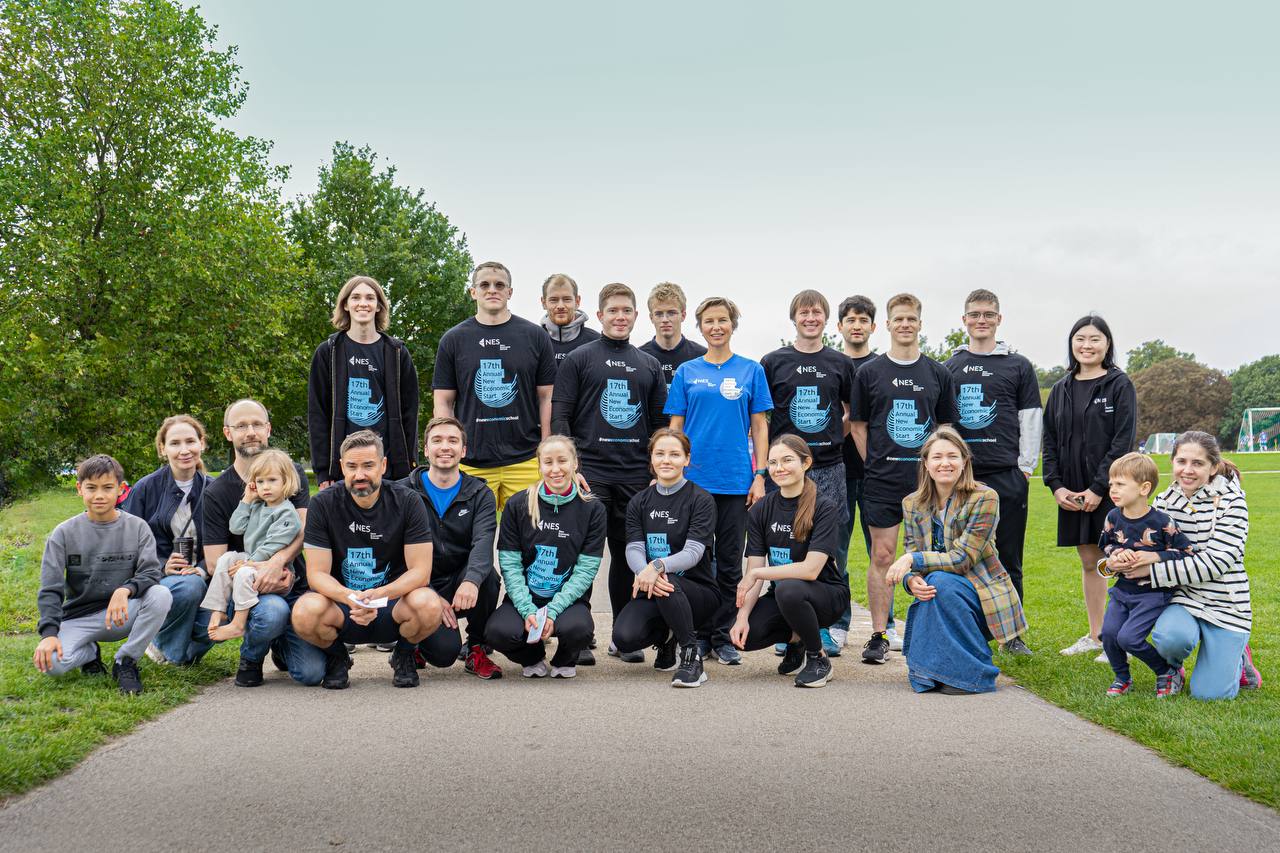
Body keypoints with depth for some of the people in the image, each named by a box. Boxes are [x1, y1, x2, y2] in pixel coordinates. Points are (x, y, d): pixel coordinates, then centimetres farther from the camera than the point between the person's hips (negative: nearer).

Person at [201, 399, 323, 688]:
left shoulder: (291, 473, 6)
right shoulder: (216, 493, -1)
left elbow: (305, 527, -9)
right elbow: (215, 562, -7)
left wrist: (277, 562, -28)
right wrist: (261, 575, -23)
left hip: (295, 587, 2)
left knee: (312, 673, -16)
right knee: (272, 611, -38)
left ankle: (281, 645, 21)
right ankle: (250, 658, -2)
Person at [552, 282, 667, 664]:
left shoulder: (649, 365, 15)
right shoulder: (578, 359, 4)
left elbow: (660, 423, 16)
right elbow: (559, 417, -1)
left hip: (636, 475, 4)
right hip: (590, 472, -3)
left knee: (628, 555, 8)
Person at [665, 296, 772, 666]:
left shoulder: (751, 370, 6)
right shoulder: (687, 372, 7)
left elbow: (759, 426, 6)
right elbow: (675, 426, 8)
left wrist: (759, 475, -1)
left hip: (736, 479, 0)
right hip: (694, 478, 0)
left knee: (730, 562, 4)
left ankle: (724, 636, 13)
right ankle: (699, 635, 14)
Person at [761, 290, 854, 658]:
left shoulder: (841, 364, 9)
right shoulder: (773, 362, 5)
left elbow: (853, 412, 18)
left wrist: (834, 437, 2)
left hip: (830, 469, 1)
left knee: (833, 551, 2)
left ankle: (826, 627, 12)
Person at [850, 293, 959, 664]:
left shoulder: (938, 374, 9)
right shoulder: (869, 373, 4)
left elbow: (945, 426, 14)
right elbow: (858, 426, 7)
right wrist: (876, 466, 0)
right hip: (882, 481, -1)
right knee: (882, 556, -1)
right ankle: (879, 635, 4)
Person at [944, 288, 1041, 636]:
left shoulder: (1019, 366, 7)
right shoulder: (949, 367, 12)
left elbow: (1030, 419, 5)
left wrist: (1025, 467, -2)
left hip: (1007, 477, -1)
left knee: (1008, 559, 2)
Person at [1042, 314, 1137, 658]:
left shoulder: (1119, 385, -3)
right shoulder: (1061, 389, 12)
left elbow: (1123, 441, -10)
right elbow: (1049, 440, 10)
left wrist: (1098, 488, -16)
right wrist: (1056, 485, -3)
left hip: (1110, 489, -5)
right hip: (1072, 492, 5)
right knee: (1089, 562, 12)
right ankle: (1095, 636, 21)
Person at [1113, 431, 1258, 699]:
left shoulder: (1231, 501, -10)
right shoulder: (1164, 501, 3)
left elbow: (1216, 561, -19)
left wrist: (1152, 570, -21)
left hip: (1225, 604, -3)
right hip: (1182, 597, 3)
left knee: (1208, 692, -9)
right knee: (1169, 637, -32)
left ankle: (1236, 658, 25)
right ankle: (1173, 667, 5)